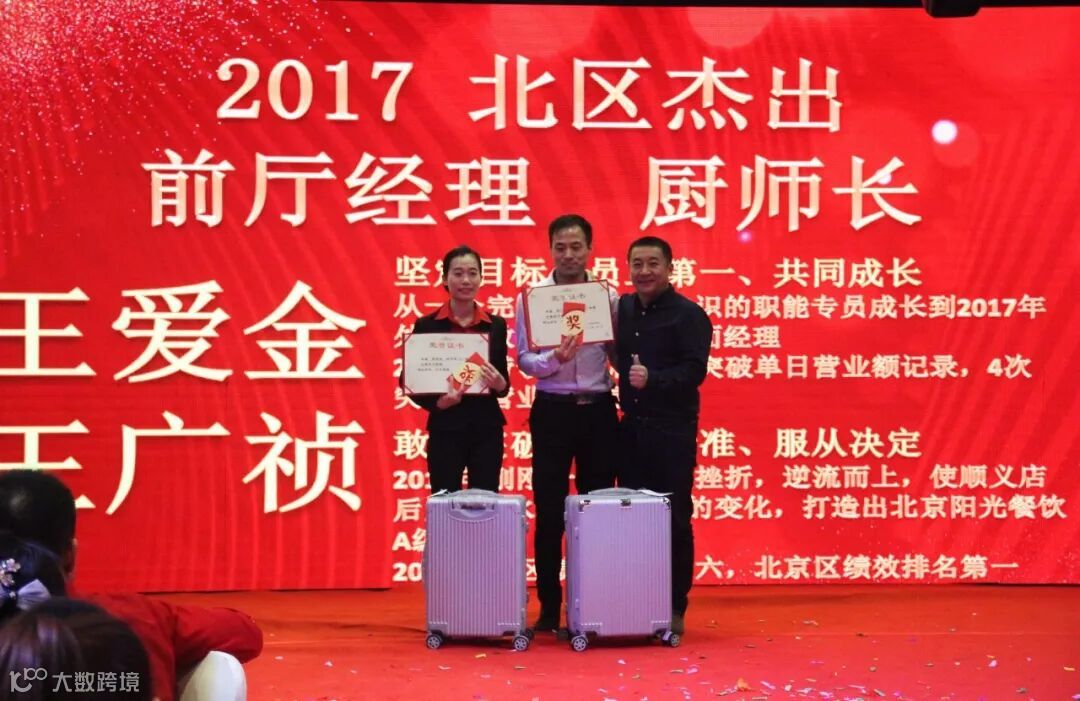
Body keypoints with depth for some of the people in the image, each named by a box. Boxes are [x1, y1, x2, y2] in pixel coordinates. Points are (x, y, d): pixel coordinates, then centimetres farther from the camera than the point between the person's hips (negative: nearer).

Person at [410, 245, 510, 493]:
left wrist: (500, 384, -12)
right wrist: (438, 402, -16)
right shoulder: (426, 325, -1)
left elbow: (504, 381, 10)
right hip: (445, 429, -2)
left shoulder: (496, 325, 6)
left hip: (487, 429, 2)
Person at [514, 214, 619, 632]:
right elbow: (524, 360, -4)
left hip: (597, 409, 1)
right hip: (553, 410, -1)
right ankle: (549, 608, 10)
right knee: (550, 511, 2)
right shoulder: (531, 296, 1)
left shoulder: (608, 295, 5)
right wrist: (554, 358, -23)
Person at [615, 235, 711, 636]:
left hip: (671, 431, -6)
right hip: (631, 429, 6)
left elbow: (694, 371, -16)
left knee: (673, 520, -1)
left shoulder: (689, 315, -6)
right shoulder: (623, 309, 13)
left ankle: (674, 610, 7)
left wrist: (652, 378, -29)